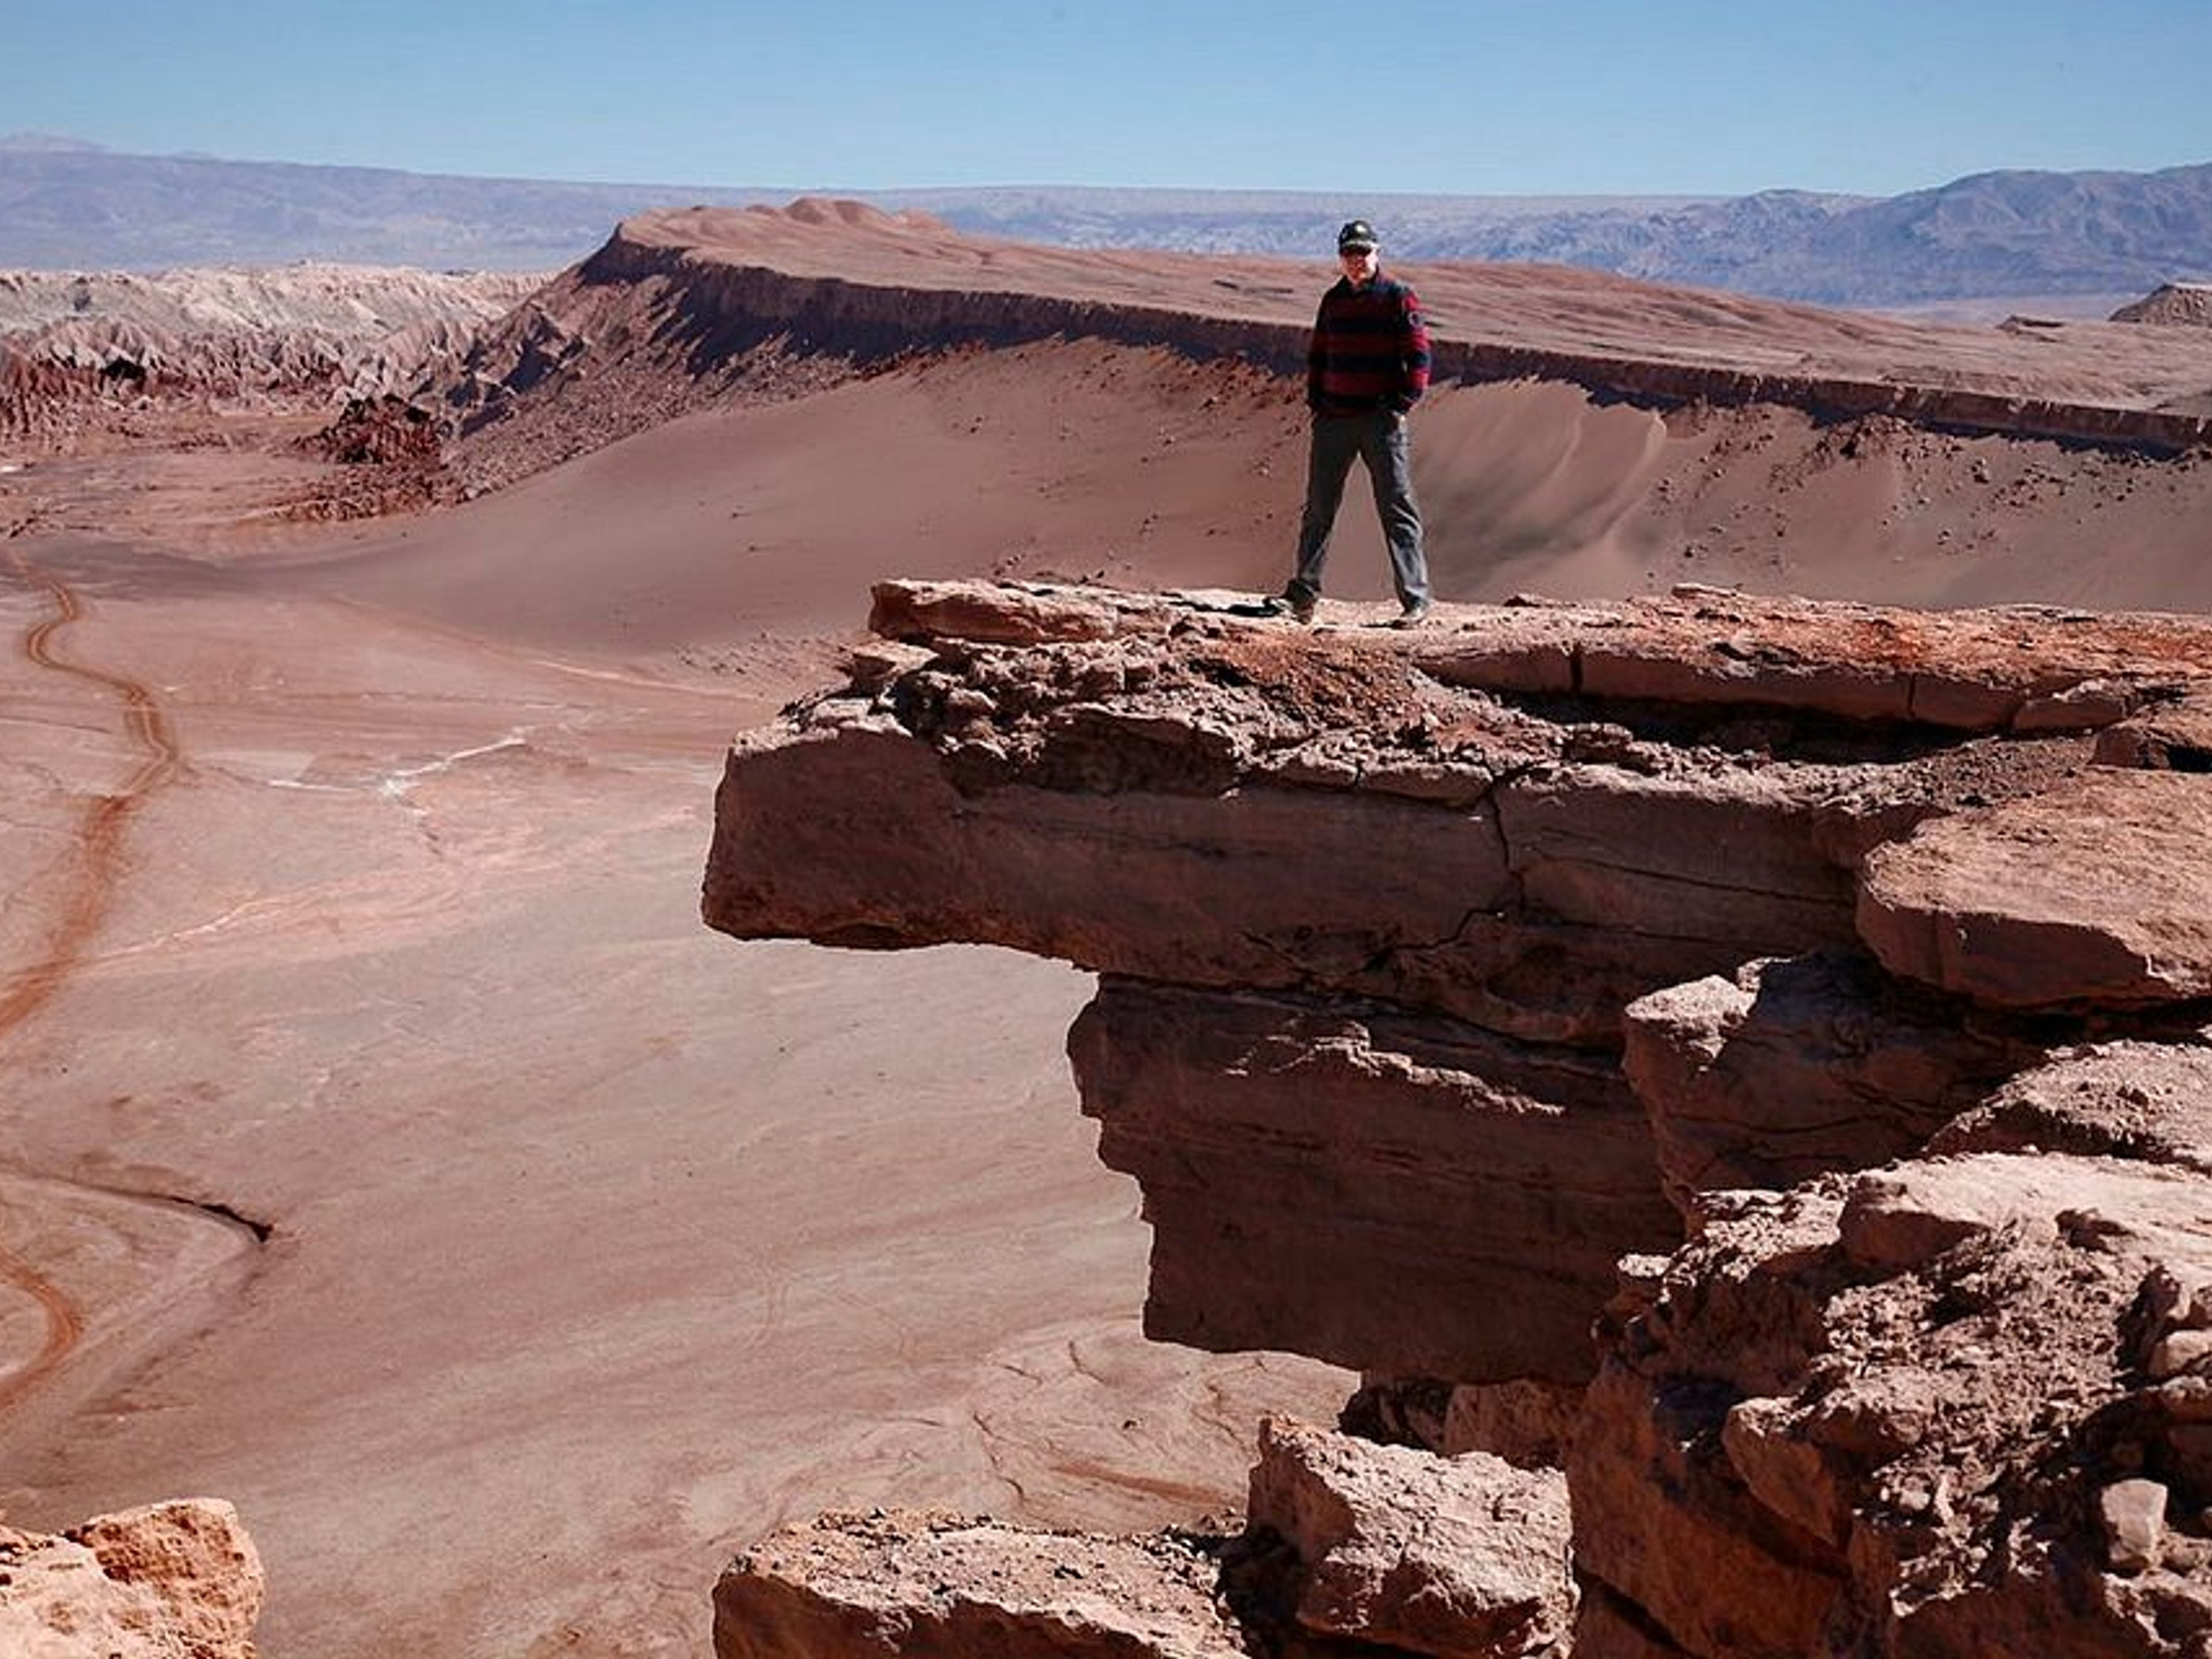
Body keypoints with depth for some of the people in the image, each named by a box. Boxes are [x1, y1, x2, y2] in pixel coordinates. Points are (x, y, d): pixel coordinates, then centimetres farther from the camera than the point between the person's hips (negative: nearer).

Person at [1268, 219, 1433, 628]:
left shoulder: (1398, 297, -3)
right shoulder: (1332, 300, 13)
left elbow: (1418, 356, -6)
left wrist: (1401, 405, -12)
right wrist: (1316, 402, 9)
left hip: (1382, 420, -5)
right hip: (1334, 419, 5)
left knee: (1397, 510, -3)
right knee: (1318, 507, 7)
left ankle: (1415, 601, -1)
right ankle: (1303, 595, 14)